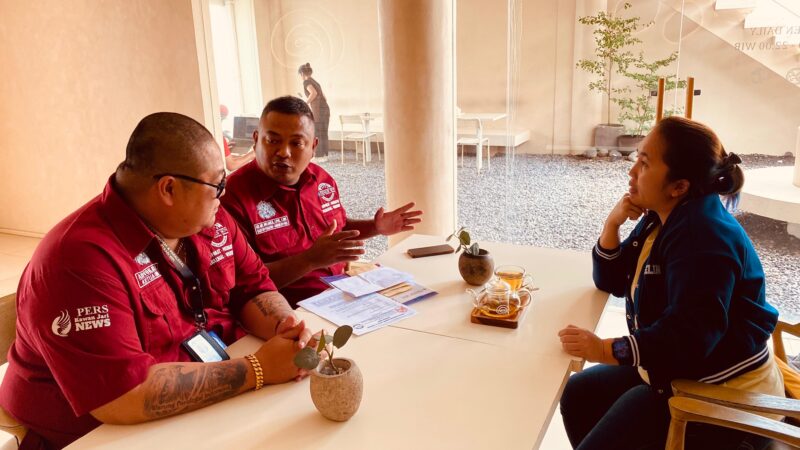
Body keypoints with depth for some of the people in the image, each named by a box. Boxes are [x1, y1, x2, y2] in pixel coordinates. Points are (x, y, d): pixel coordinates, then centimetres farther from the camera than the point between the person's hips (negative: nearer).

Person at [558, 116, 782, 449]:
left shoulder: (703, 235, -25)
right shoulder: (661, 219, 6)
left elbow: (691, 335, -33)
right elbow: (612, 282, 10)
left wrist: (606, 350, -28)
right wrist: (612, 225, -6)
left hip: (722, 392, -10)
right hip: (677, 370, 10)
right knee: (578, 394, 12)